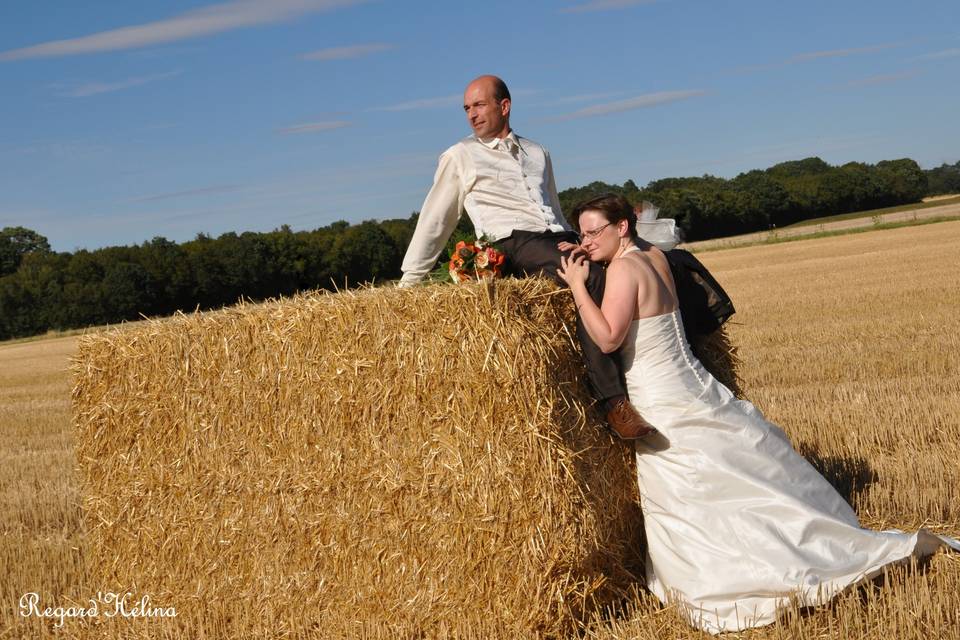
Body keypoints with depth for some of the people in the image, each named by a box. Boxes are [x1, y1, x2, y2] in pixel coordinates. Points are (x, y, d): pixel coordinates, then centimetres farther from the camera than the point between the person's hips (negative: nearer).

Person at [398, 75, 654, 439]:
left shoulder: (538, 154, 26)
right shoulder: (460, 156, 14)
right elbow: (433, 222, 14)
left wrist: (573, 242, 8)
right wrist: (407, 283, 10)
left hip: (558, 240, 5)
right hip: (514, 245, -5)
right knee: (592, 279, -34)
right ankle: (612, 401, -36)